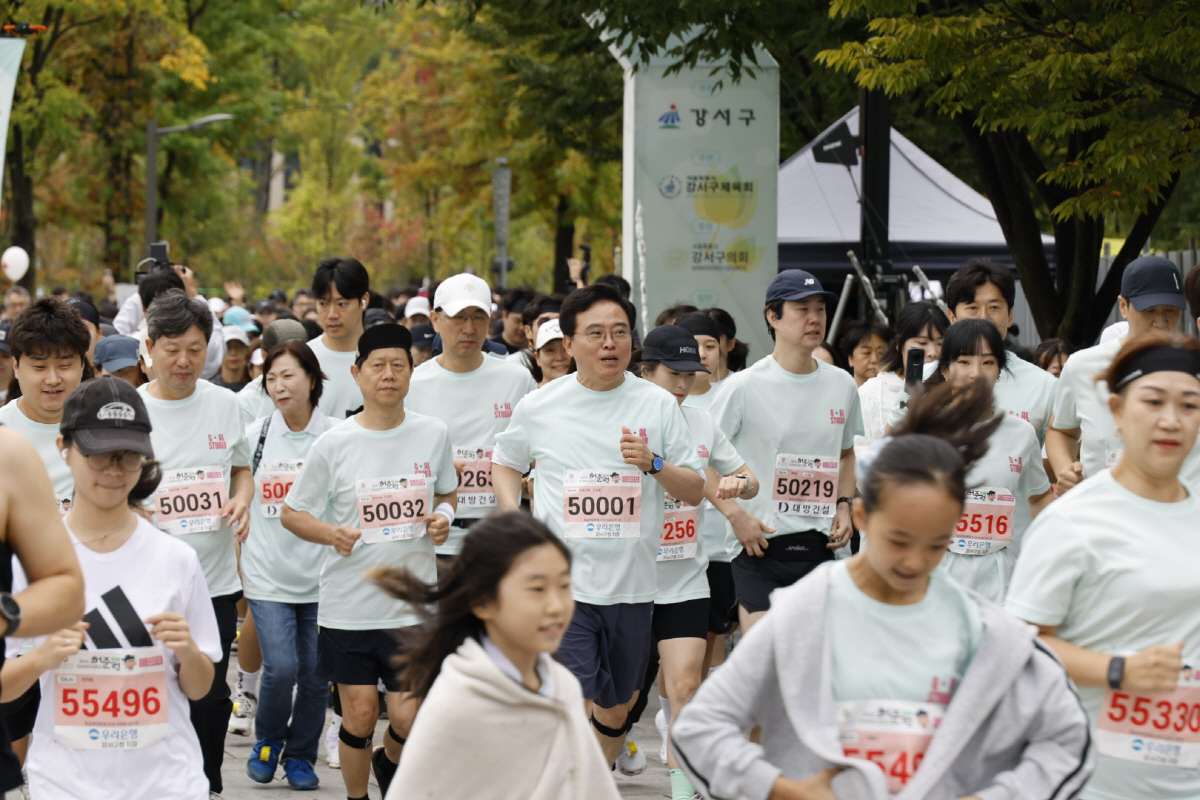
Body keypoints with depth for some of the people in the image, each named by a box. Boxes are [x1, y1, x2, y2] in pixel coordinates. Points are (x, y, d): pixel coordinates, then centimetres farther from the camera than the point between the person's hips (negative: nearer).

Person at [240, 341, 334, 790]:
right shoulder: (254, 435, 2)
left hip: (321, 576, 0)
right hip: (267, 574, 0)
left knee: (315, 672, 3)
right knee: (280, 668, -11)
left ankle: (300, 755, 23)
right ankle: (267, 740, 16)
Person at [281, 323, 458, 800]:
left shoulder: (434, 434, 1)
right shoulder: (335, 444, -6)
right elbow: (291, 512, 1)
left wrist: (443, 517, -4)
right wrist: (330, 533, -18)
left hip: (413, 603, 1)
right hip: (349, 604, -1)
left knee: (408, 717, -1)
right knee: (360, 712, 2)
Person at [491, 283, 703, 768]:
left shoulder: (658, 405, 2)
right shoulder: (538, 407, 0)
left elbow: (695, 492, 4)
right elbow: (505, 462, 19)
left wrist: (654, 465, -15)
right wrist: (514, 521, 2)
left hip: (632, 586, 2)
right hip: (562, 585, -2)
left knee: (614, 713, 15)